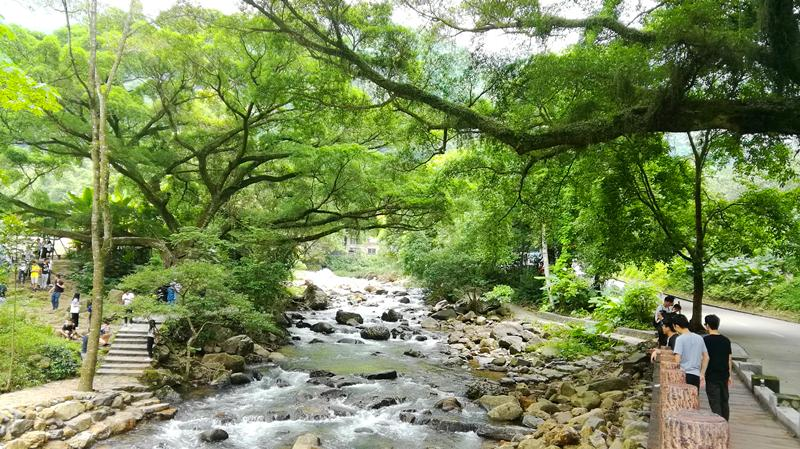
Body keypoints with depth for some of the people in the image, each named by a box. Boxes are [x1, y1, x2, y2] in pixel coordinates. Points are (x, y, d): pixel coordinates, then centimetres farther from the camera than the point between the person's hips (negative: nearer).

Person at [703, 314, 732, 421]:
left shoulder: (706, 340, -12)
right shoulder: (726, 340, 5)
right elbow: (730, 359, 9)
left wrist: (702, 374, -7)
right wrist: (729, 375, 17)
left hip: (712, 377, -6)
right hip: (724, 376, 6)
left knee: (715, 403, -2)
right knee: (724, 401, 16)